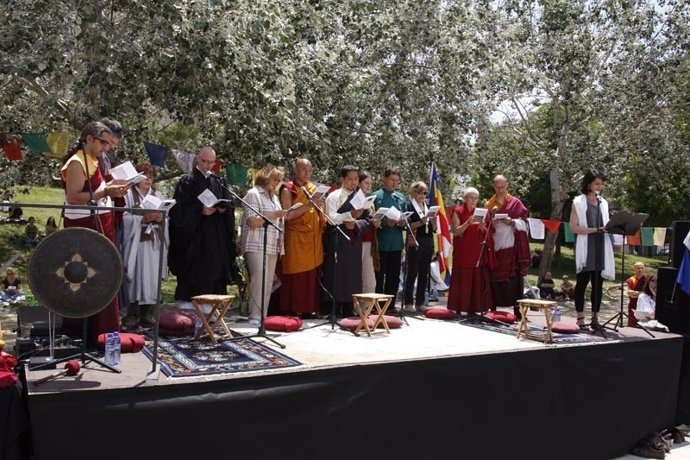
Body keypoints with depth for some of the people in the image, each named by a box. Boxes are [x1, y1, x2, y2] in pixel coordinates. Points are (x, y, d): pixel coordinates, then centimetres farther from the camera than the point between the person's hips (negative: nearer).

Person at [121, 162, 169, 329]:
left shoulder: (158, 195, 15)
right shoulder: (128, 194, 3)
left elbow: (167, 219, 12)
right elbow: (125, 217, -7)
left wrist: (160, 218, -10)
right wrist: (144, 218, -18)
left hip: (154, 242, 4)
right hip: (135, 242, -3)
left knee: (152, 276, 0)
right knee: (135, 276, -6)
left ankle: (148, 313, 5)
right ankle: (132, 313, 0)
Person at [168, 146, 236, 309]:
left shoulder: (218, 182, 15)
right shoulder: (187, 181, 0)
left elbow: (230, 204, 13)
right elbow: (179, 208, -8)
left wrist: (223, 209, -9)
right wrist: (200, 210, -18)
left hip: (216, 238, 5)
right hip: (193, 236, -4)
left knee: (213, 271, 3)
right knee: (192, 271, -5)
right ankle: (186, 307, 1)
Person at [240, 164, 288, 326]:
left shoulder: (274, 196, 20)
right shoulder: (253, 194, -4)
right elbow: (252, 222, -13)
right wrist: (275, 215, -16)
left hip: (272, 246, 8)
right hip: (256, 245, -8)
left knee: (268, 283, 5)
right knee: (259, 280, -15)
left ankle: (262, 316, 9)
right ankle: (254, 317, -10)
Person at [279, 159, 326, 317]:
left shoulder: (313, 189, 15)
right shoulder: (288, 190, -1)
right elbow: (288, 216, -11)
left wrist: (319, 206, -2)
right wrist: (308, 205, -19)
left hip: (313, 238, 5)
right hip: (295, 238, -5)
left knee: (311, 275, 4)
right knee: (295, 276, -5)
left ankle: (309, 308, 11)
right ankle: (292, 309, 2)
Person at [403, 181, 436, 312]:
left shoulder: (428, 207, 17)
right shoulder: (409, 206, -1)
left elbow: (434, 229, 15)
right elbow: (407, 226, -10)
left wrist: (433, 221, -4)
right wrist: (421, 222, -20)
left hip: (428, 243, 6)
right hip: (415, 243, -6)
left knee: (424, 274, 6)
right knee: (412, 273, -4)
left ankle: (420, 303, 12)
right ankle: (408, 303, 1)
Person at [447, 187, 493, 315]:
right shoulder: (458, 212, 0)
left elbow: (485, 234, 12)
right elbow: (456, 232, -8)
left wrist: (483, 227, -9)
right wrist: (468, 223, -21)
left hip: (478, 252, 4)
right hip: (462, 252, -4)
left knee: (477, 280, 1)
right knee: (462, 280, -4)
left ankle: (473, 309, 8)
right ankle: (459, 308, 1)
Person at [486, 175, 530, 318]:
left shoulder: (515, 202, 6)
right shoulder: (489, 204, 13)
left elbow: (524, 222, 3)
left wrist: (512, 221, -15)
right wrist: (491, 224, -9)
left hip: (512, 245, -2)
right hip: (495, 245, 2)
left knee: (515, 278, -6)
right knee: (495, 278, -1)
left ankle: (518, 310, -3)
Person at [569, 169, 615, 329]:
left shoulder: (603, 203, 15)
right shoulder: (578, 202, -1)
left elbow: (605, 225, 20)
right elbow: (574, 227, -9)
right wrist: (594, 229, -19)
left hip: (601, 248, 5)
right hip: (585, 248, -5)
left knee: (598, 283, 5)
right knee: (582, 282, 0)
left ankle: (595, 317, 11)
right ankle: (580, 318, 6)